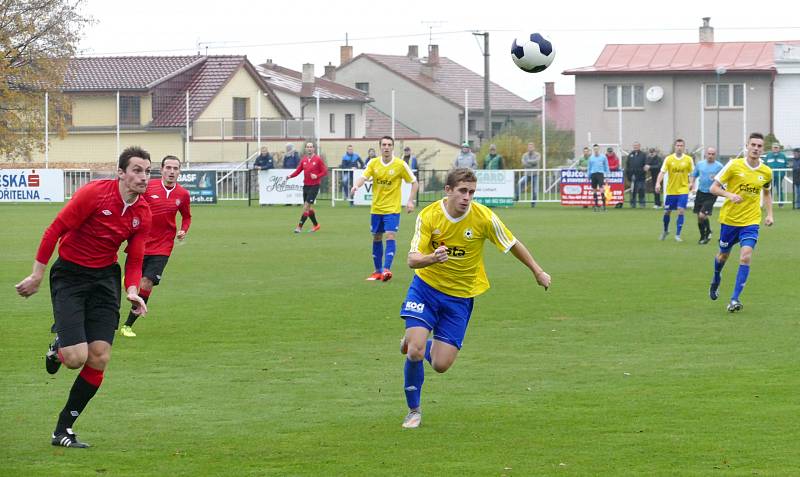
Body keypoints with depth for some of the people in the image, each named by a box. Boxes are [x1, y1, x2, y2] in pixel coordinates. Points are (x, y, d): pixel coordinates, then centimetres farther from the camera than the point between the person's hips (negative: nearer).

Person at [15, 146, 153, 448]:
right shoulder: (94, 193, -17)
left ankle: (63, 430, 11)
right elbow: (55, 230, -13)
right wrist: (37, 275, -12)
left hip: (105, 276, 5)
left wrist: (132, 290, -11)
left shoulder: (143, 214, 0)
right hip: (69, 274, -5)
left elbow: (134, 259, 9)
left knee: (99, 358, -4)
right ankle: (58, 345, 24)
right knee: (76, 358, -17)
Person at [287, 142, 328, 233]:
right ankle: (316, 225, 28)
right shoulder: (304, 160, 8)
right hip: (306, 185, 6)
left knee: (306, 206, -12)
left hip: (314, 186, -6)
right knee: (309, 208, 11)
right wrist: (290, 176, -13)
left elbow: (325, 171, -5)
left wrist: (317, 176, -20)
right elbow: (298, 170, 4)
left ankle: (300, 226, -11)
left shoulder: (318, 159, -6)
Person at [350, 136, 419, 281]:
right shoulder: (373, 163, 0)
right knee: (376, 238, 10)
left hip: (392, 208, -4)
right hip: (376, 208, 4)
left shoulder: (400, 164, -7)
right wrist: (356, 185, -35)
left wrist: (410, 201, -10)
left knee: (390, 236, -17)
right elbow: (363, 177, -12)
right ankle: (378, 271, 21)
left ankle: (387, 269, -21)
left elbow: (414, 182, 0)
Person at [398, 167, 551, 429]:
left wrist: (538, 271, 11)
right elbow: (412, 260, -19)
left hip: (460, 296, 1)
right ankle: (413, 410, 8)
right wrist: (432, 258, -41)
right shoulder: (428, 216, -15)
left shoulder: (484, 217, -16)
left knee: (440, 365, -5)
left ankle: (418, 345, 32)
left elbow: (513, 245, 0)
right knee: (415, 352, -16)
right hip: (426, 287, -1)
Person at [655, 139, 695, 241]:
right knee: (667, 212, 10)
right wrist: (658, 183, -24)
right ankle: (665, 231, 36)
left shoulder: (688, 159, -1)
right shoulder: (669, 159, -3)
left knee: (681, 211, -12)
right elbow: (662, 172, -9)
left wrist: (691, 183, -11)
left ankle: (677, 235, -3)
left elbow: (692, 173, 7)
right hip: (671, 190, 1)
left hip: (683, 190, -1)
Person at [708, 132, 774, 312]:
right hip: (729, 219, -1)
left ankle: (735, 299, -14)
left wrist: (769, 214, 8)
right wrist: (729, 195, -25)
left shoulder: (766, 172, 1)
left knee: (746, 257, -17)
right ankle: (716, 280, 50)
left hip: (751, 222, 1)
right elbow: (714, 187, -7)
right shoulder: (734, 165, -9)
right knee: (723, 255, 15)